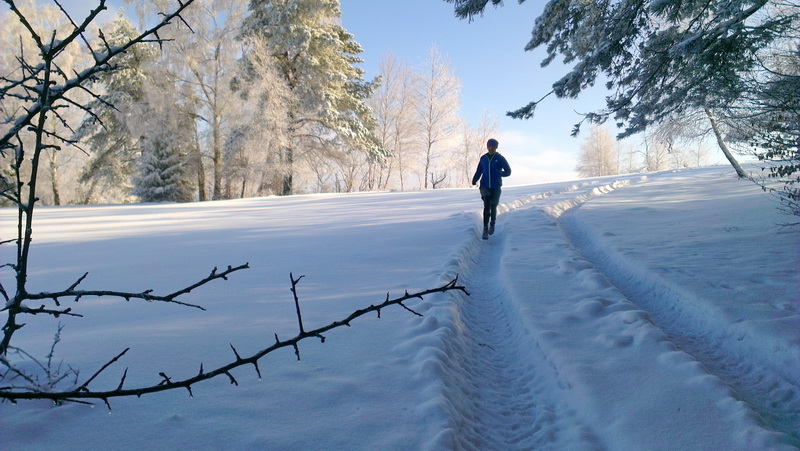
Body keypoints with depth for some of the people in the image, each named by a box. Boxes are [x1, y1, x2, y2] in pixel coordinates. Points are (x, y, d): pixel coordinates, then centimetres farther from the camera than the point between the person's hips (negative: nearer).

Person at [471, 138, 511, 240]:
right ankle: (485, 229, -3)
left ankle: (492, 225, 34)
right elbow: (479, 171, 12)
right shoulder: (483, 158, 5)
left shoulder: (500, 158, -3)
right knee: (486, 207, -8)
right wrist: (474, 180, -6)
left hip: (496, 187, -1)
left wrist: (498, 173, -23)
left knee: (493, 207, 8)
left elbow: (508, 172, -3)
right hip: (485, 186, 1)